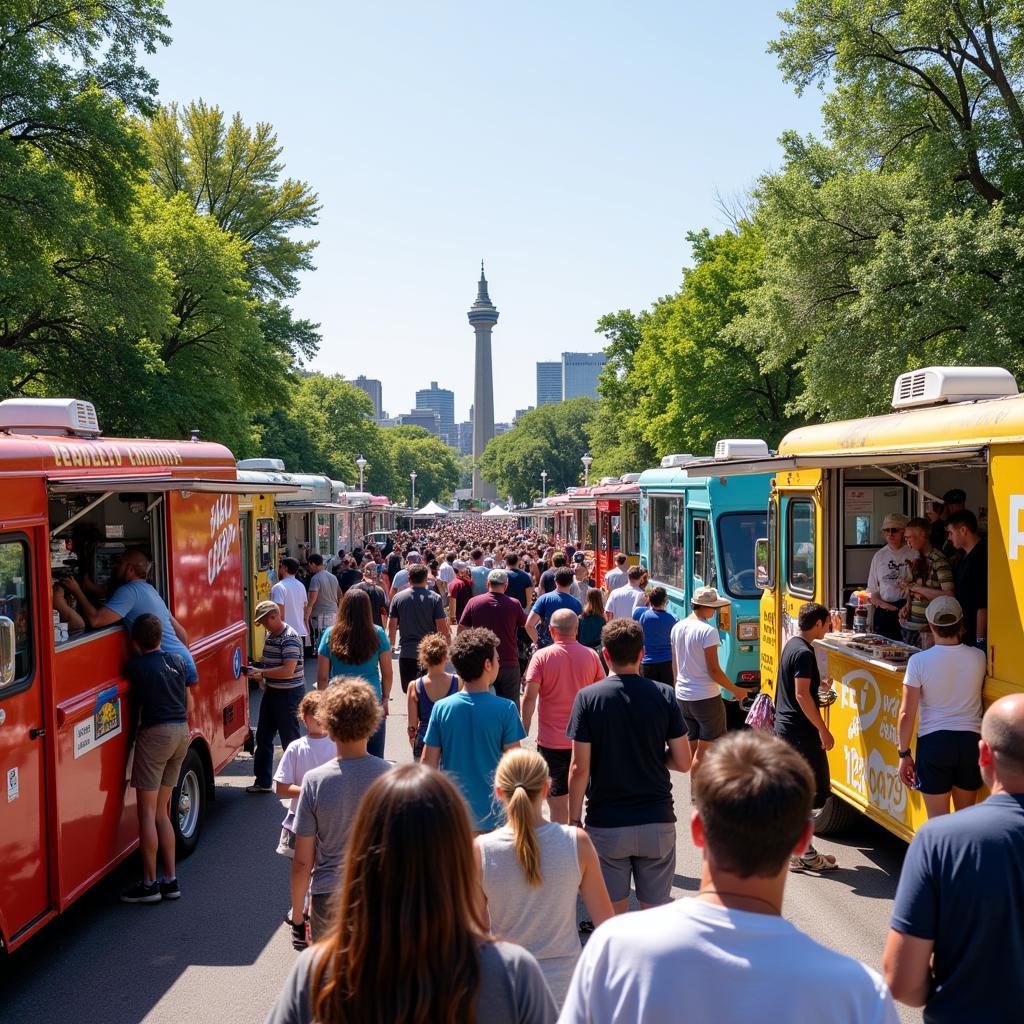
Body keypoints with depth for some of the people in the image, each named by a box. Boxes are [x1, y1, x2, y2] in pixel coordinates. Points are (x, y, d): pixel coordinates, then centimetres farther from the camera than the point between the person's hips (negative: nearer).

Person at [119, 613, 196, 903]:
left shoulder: (136, 666, -10)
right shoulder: (178, 661, 8)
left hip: (155, 734, -7)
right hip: (182, 733, 7)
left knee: (146, 811, 0)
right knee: (160, 811, 14)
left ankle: (149, 883, 1)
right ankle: (170, 880, 13)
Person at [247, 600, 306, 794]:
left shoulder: (289, 638, -20)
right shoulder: (269, 635, 10)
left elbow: (288, 670, -27)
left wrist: (260, 672, -22)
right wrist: (260, 676, 5)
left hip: (289, 693, -9)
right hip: (271, 691, 9)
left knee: (289, 739, 0)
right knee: (263, 736, 12)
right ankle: (263, 781, 23)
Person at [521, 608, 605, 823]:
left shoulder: (541, 657, -9)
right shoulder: (591, 656, 0)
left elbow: (529, 698, -13)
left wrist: (524, 731, -3)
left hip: (552, 740, -3)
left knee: (557, 801, 5)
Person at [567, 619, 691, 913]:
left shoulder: (587, 698, -8)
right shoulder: (664, 695, -3)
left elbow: (579, 768, -10)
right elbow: (683, 762, -2)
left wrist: (574, 819, 1)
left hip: (606, 825, -1)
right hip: (657, 822, 1)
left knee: (614, 912, 11)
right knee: (656, 910, 12)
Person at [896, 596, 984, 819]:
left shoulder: (919, 661, -11)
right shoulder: (978, 658, -3)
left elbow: (907, 714, -11)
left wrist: (904, 754, 0)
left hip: (933, 742, -3)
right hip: (970, 742, 3)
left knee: (938, 821, 6)